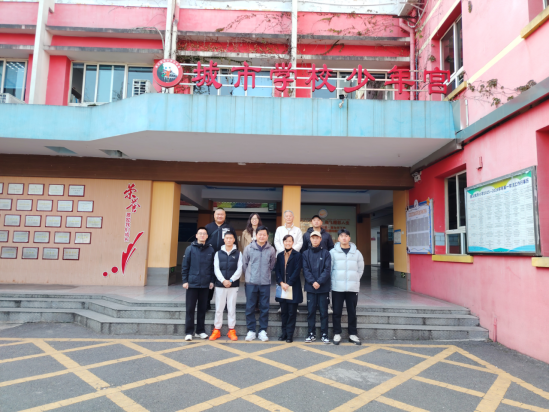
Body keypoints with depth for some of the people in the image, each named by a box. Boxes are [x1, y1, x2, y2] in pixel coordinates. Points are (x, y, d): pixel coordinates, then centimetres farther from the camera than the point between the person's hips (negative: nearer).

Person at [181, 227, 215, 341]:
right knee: (190, 308, 3)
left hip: (205, 285, 2)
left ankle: (200, 331, 21)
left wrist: (212, 281, 3)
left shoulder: (211, 250, 4)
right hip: (192, 284, -2)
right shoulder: (190, 249, 0)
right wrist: (185, 281, -5)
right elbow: (185, 266, 0)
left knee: (202, 308, 10)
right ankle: (189, 332, 12)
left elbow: (212, 267, 6)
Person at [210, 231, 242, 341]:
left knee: (232, 308, 4)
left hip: (233, 285, -1)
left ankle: (231, 330, 13)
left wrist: (231, 280, -13)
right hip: (220, 285, 1)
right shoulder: (218, 253, 7)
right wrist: (223, 280, -14)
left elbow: (239, 269, -1)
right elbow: (216, 269, 0)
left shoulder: (238, 253, 5)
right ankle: (217, 330, 14)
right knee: (219, 308, 5)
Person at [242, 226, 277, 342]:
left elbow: (272, 265, 11)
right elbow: (244, 264, 7)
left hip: (265, 283, 1)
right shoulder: (249, 248, -1)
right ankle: (251, 331, 15)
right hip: (251, 283, 0)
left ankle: (263, 331, 16)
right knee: (250, 308, 4)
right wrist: (249, 276, 11)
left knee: (265, 308, 6)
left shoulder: (271, 250, 0)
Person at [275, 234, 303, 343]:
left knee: (292, 312, 1)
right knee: (284, 311, 9)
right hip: (282, 287, 4)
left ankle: (290, 334, 8)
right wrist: (281, 283, -8)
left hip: (293, 287, -4)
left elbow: (297, 271, -8)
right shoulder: (280, 256, 11)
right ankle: (284, 332, 19)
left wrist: (288, 284, -14)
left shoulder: (297, 255, -2)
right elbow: (277, 270, 7)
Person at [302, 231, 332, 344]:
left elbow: (327, 270, -5)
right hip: (310, 287, 1)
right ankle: (311, 334, 16)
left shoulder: (326, 253, 3)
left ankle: (324, 335, 13)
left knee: (324, 312, 4)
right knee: (311, 311, 6)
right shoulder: (306, 254, 7)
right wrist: (312, 282, -14)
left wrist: (319, 282, -16)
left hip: (323, 287, -1)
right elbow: (305, 270, -1)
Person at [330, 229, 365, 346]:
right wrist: (333, 279, 0)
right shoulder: (333, 252, 1)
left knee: (352, 312, 8)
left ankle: (353, 334, 20)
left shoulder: (356, 253, 7)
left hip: (353, 288, 2)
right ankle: (337, 334, 15)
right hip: (337, 288, -1)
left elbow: (360, 268, 14)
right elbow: (328, 267, 3)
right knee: (337, 312, 3)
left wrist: (355, 279, 8)